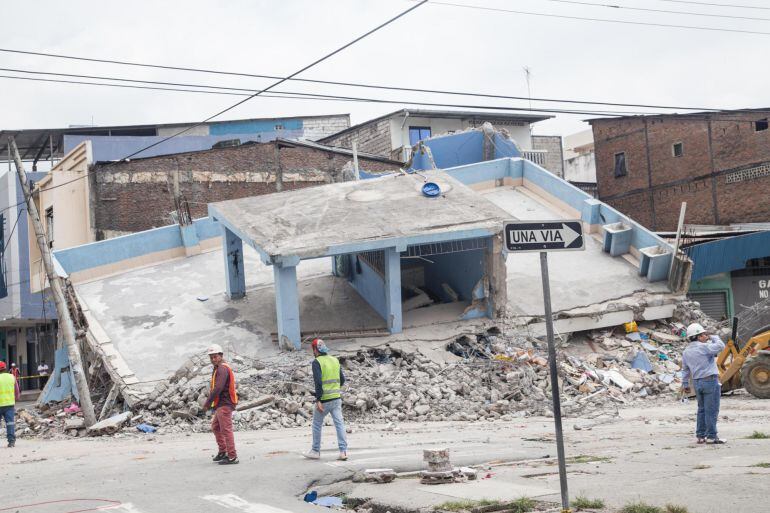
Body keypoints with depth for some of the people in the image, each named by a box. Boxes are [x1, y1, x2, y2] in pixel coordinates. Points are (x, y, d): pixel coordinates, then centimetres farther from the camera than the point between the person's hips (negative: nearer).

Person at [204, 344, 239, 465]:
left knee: (226, 430, -10)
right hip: (221, 404, 11)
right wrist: (212, 402, 9)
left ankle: (232, 457, -10)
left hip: (224, 404, -11)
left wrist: (208, 402, -16)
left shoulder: (222, 369, -15)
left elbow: (218, 388, -24)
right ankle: (222, 452, 30)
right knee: (215, 427, 22)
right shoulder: (218, 368, 18)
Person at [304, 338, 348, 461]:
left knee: (317, 425, 10)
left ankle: (315, 451, 18)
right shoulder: (335, 360, 10)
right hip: (336, 398, 5)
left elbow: (318, 382, -19)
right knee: (339, 424, 1)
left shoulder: (317, 362, -10)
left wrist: (318, 400, -19)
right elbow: (342, 379, 14)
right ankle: (343, 451, -5)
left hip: (324, 400, -5)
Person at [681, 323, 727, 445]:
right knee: (711, 410, -2)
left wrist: (685, 384, 23)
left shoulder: (686, 352, 10)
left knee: (702, 409, 15)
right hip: (710, 380, -8)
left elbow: (685, 369, 16)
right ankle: (711, 436, -1)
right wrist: (713, 337, -3)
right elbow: (720, 346, -20)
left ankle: (700, 436, 15)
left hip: (697, 382, 8)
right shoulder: (703, 347, -14)